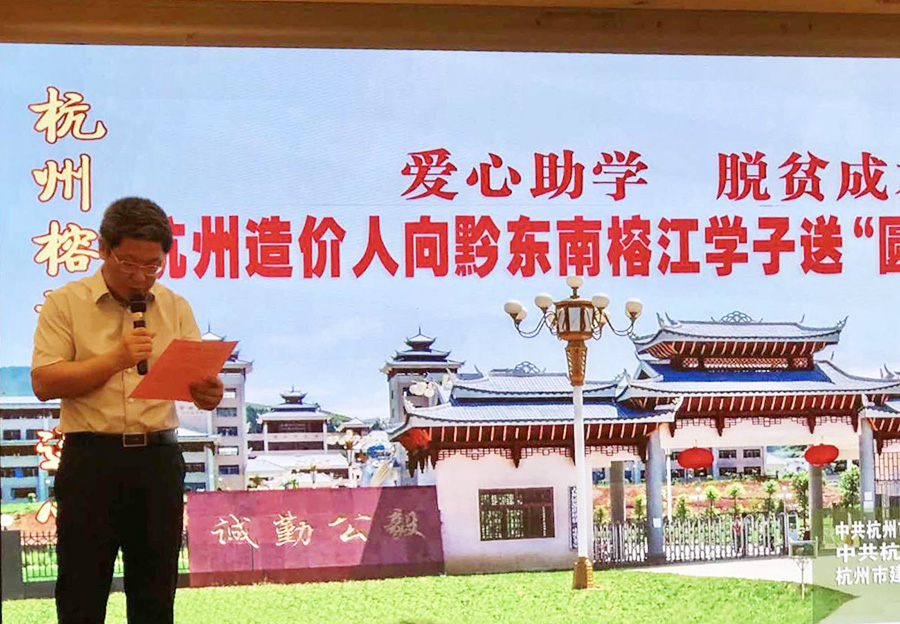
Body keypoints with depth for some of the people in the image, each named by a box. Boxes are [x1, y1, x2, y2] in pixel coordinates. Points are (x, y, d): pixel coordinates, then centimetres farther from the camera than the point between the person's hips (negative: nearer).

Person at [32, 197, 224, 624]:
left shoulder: (175, 309, 11)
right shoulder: (65, 304, 1)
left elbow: (202, 384, 6)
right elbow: (44, 383, -8)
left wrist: (209, 393, -18)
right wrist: (117, 358, -16)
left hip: (158, 458, 3)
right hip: (91, 459, -3)